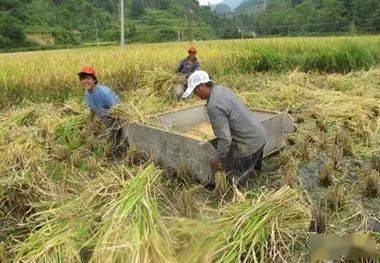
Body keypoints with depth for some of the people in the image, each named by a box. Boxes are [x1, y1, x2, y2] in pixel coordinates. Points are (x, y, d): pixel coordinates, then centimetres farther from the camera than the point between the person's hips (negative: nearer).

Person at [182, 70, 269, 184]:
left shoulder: (213, 106, -25)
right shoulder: (223, 89, 4)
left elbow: (225, 139, -26)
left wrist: (219, 161, -11)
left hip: (249, 143, -9)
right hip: (259, 134, 9)